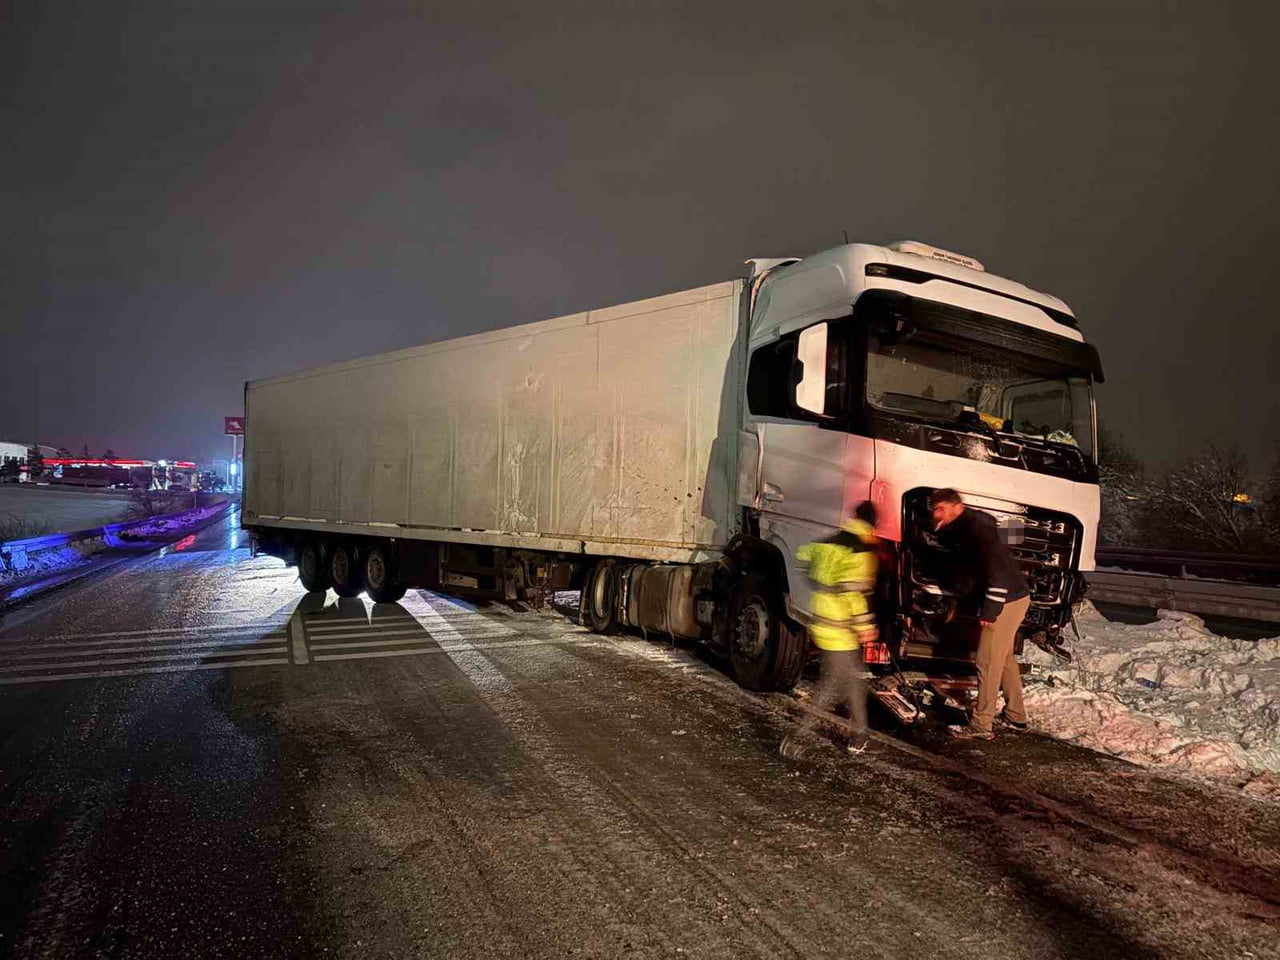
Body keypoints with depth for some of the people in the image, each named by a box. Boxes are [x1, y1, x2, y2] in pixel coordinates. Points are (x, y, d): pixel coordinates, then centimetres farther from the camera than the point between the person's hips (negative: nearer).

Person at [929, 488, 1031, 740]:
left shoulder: (976, 525, -18)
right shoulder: (960, 529, 12)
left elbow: (997, 567, -24)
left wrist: (990, 609, -25)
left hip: (1007, 602, -10)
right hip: (1013, 598, 10)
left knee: (988, 664, -5)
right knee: (1004, 659, 20)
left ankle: (981, 726, 2)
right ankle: (1015, 716, 32)